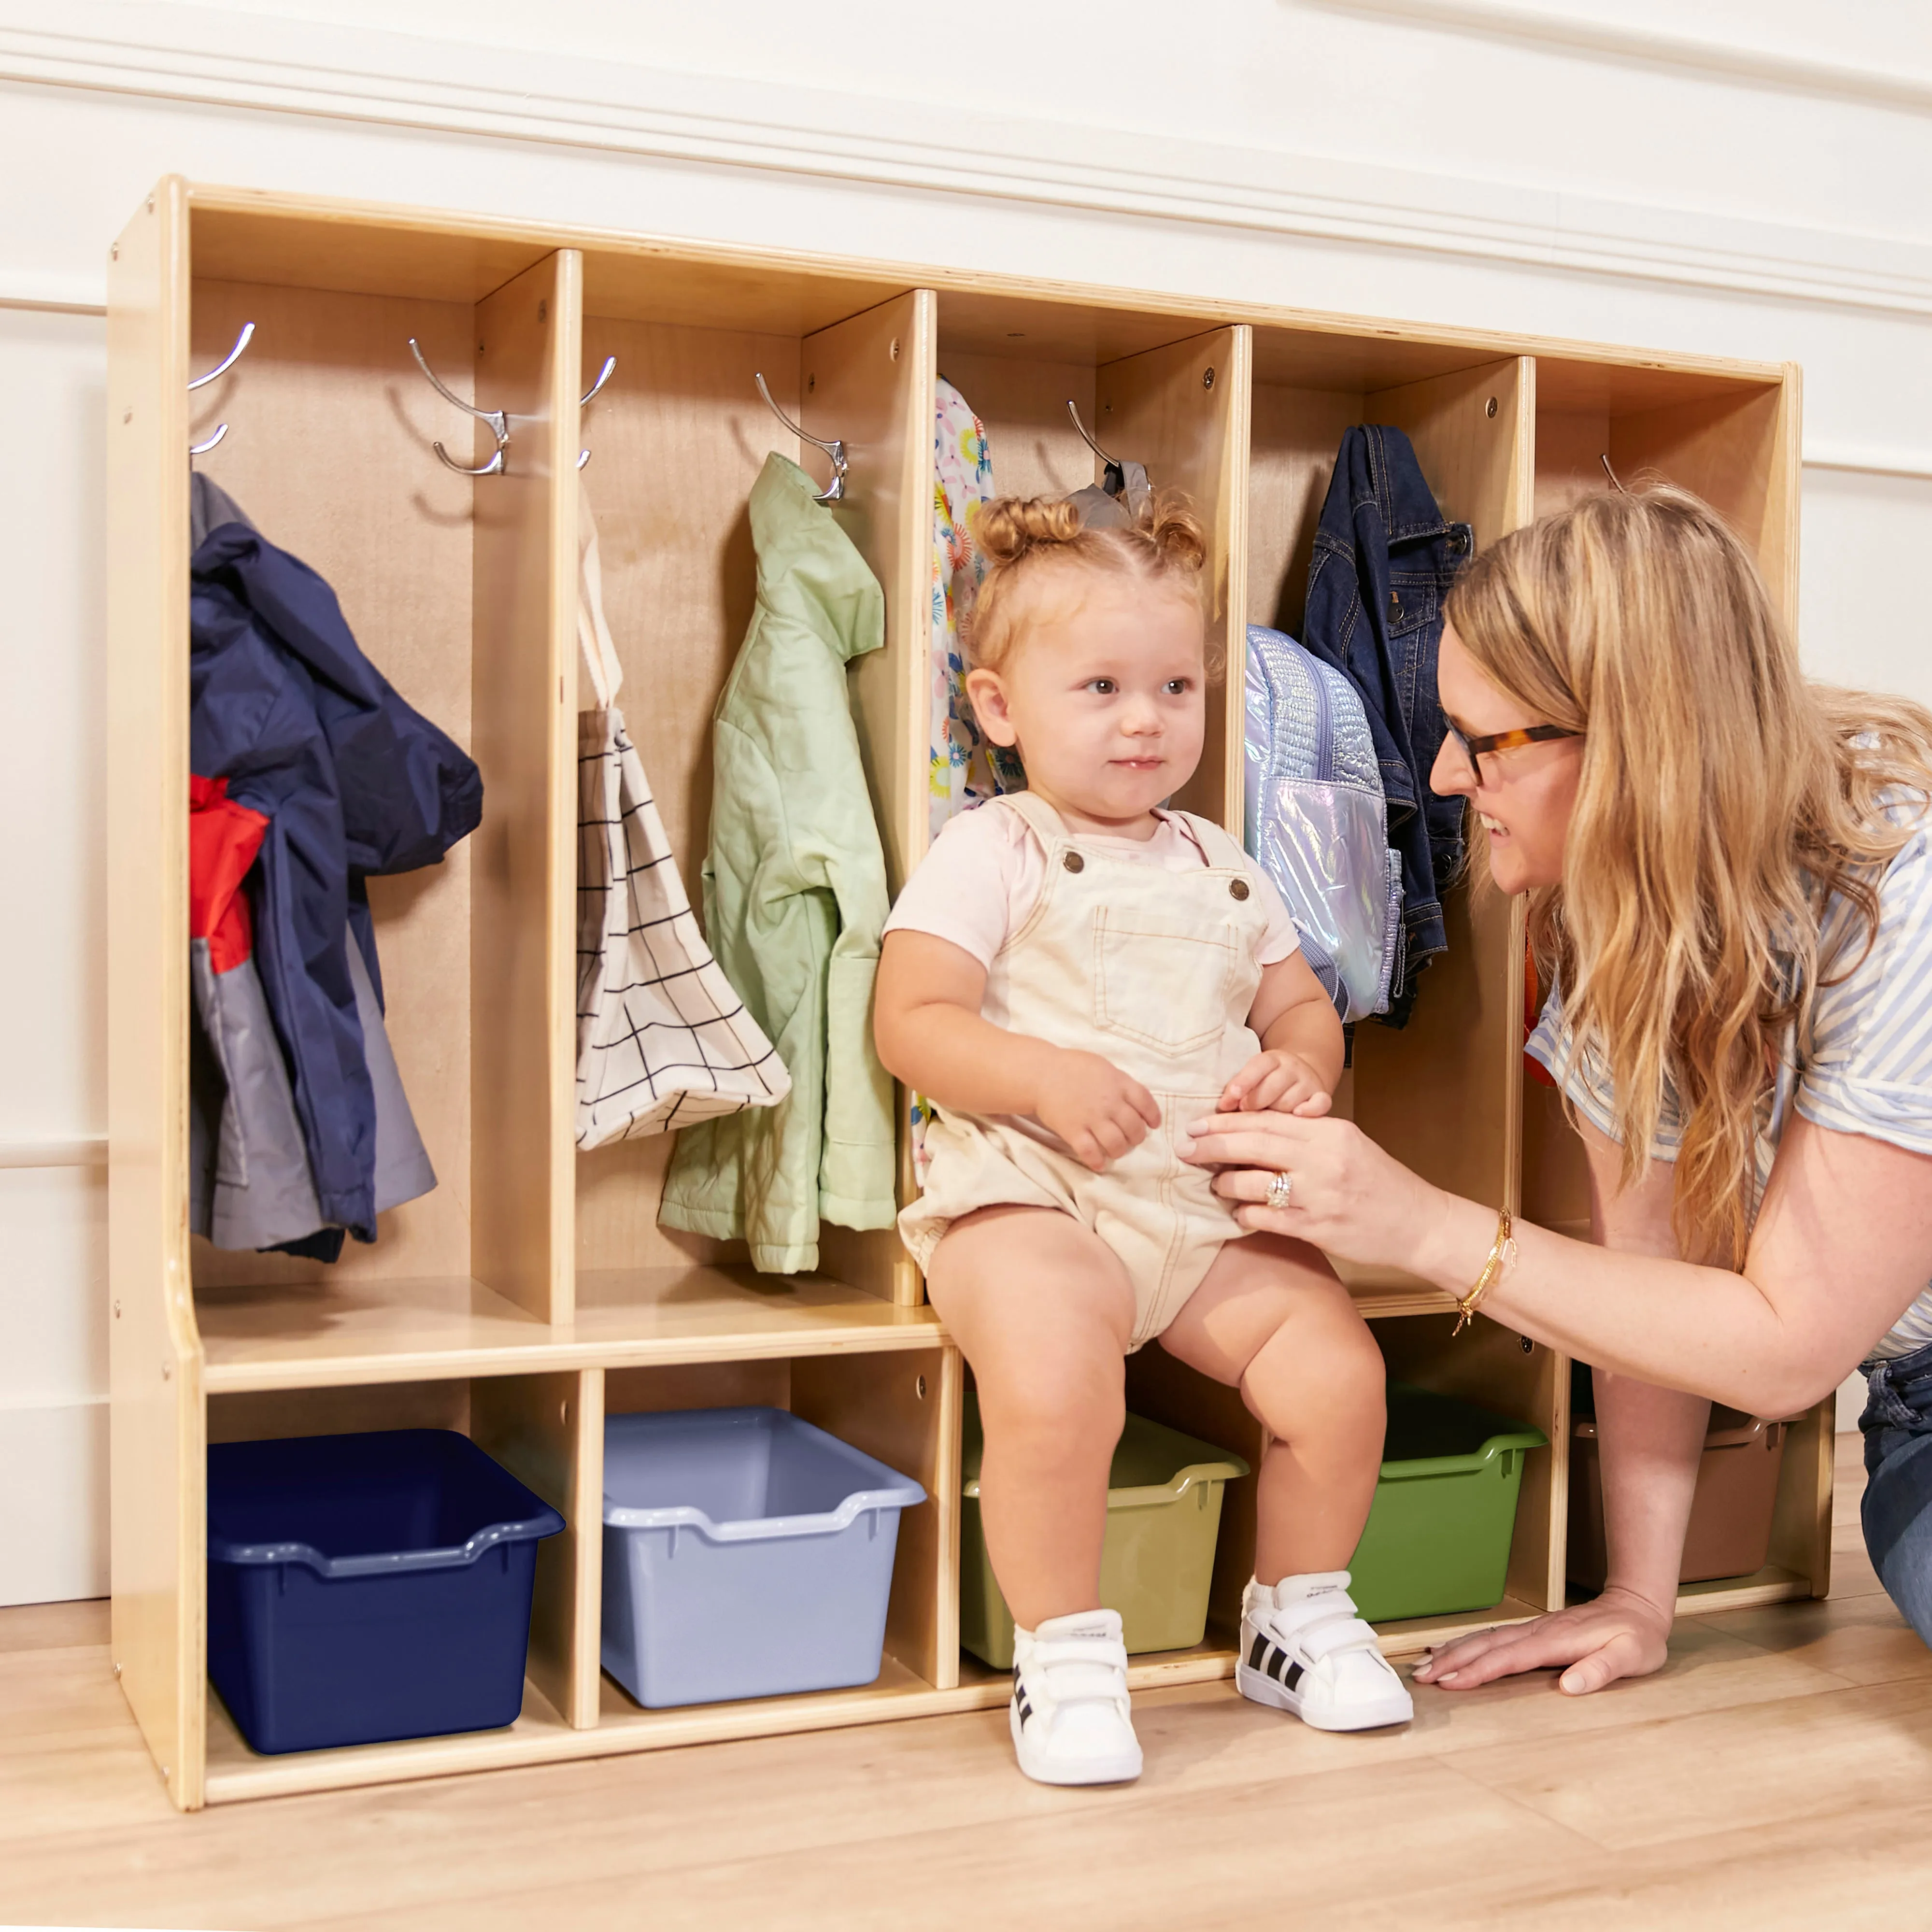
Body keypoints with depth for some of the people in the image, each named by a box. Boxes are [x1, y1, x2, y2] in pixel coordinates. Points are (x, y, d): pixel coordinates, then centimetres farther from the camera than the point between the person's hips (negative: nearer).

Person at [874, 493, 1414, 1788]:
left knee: (1341, 1374, -12)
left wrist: (1300, 1069, -3)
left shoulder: (1224, 868, 18)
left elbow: (1305, 1011, 22)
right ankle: (1065, 1652, -5)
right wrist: (1044, 1077, -24)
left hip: (1219, 1205, 5)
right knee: (1053, 1399, -31)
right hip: (1031, 1197, -5)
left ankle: (1299, 1614, 16)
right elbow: (912, 1023, -8)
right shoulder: (990, 854, 0)